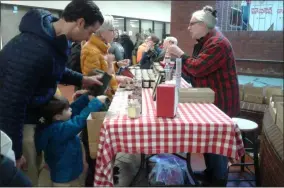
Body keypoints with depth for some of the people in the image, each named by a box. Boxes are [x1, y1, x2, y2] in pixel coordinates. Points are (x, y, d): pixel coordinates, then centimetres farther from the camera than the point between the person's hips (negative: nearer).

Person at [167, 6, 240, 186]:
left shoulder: (217, 43, -21)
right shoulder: (204, 42, 14)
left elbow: (197, 68, -26)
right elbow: (194, 68, 12)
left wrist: (180, 54, -12)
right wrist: (177, 56, 1)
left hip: (221, 102, -10)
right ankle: (210, 173, 36)